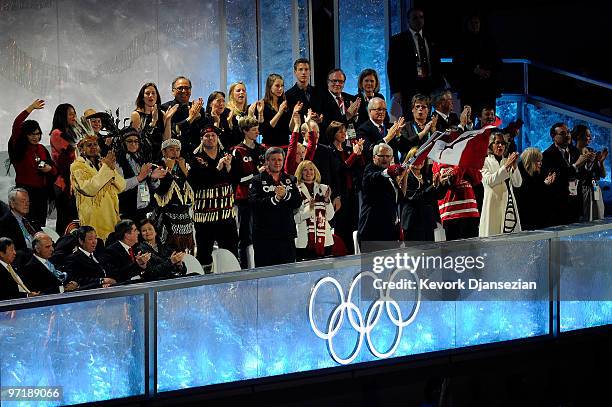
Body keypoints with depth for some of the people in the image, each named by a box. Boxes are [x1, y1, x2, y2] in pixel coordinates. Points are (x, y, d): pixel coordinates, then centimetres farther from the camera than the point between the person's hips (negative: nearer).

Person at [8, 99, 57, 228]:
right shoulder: (19, 149, -3)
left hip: (42, 192, 6)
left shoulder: (42, 149, 14)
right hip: (25, 191, -6)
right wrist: (30, 108, -17)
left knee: (40, 225, 5)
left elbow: (55, 170, 22)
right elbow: (16, 127, -17)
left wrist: (50, 169, -3)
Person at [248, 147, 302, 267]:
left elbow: (298, 202, 3)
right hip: (264, 235, -3)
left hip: (287, 234, 4)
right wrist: (275, 198, -19)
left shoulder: (290, 180, 15)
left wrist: (285, 195, -14)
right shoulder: (258, 180, 3)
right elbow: (254, 203, -11)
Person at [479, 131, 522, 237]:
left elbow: (517, 183, 7)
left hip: (508, 204, 4)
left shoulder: (507, 161, 16)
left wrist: (514, 167, -9)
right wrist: (506, 166, -17)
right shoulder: (486, 162, 4)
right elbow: (489, 181, -13)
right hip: (493, 204, -4)